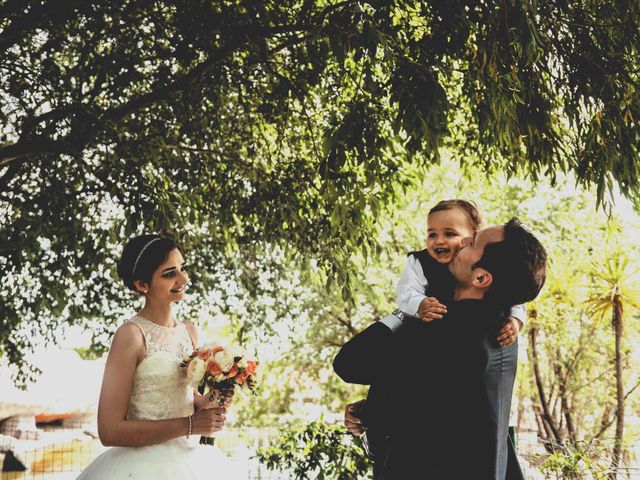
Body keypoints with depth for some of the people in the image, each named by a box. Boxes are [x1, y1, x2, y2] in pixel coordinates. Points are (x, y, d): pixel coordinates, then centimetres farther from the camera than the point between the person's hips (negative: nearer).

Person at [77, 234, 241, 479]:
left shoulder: (189, 331, 3)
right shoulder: (131, 335, -17)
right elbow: (110, 431, -20)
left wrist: (206, 404, -3)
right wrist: (190, 425, -20)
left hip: (193, 460, 7)